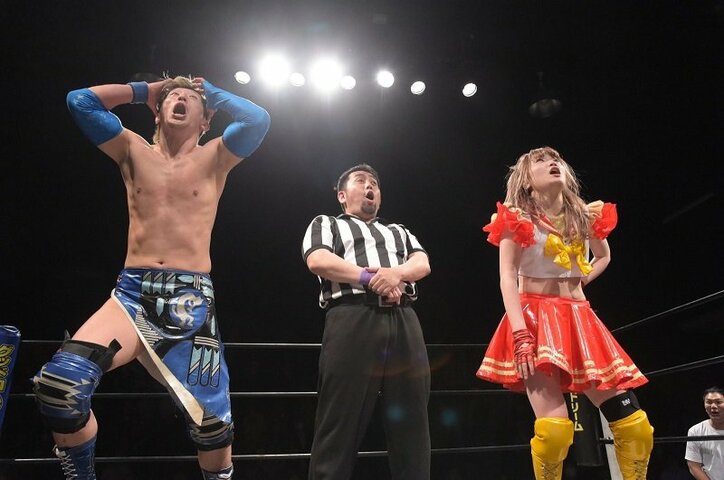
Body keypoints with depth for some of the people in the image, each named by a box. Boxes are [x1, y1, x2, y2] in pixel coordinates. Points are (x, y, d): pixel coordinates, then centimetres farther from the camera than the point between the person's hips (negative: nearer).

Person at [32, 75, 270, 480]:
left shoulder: (214, 158, 11)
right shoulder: (134, 152, 15)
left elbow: (258, 119, -5)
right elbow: (81, 101, 9)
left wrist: (212, 92, 12)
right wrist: (145, 90, 19)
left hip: (192, 300, -1)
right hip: (133, 294, 2)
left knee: (212, 423, -2)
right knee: (59, 384, -21)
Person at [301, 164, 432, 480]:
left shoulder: (399, 231, 31)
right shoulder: (326, 224, 19)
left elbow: (422, 263, 12)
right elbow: (317, 260, -3)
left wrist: (396, 272, -11)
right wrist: (370, 278, -11)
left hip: (404, 323, 4)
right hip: (352, 321, -4)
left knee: (411, 422, 2)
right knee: (341, 424, -4)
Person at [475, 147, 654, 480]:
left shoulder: (586, 216, 12)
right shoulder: (516, 219, -1)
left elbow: (604, 256, 31)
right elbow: (507, 276, -11)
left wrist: (582, 280, 11)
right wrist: (520, 335, -22)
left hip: (578, 319, 5)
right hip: (535, 318, -5)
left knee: (635, 425, -3)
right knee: (554, 428, -20)